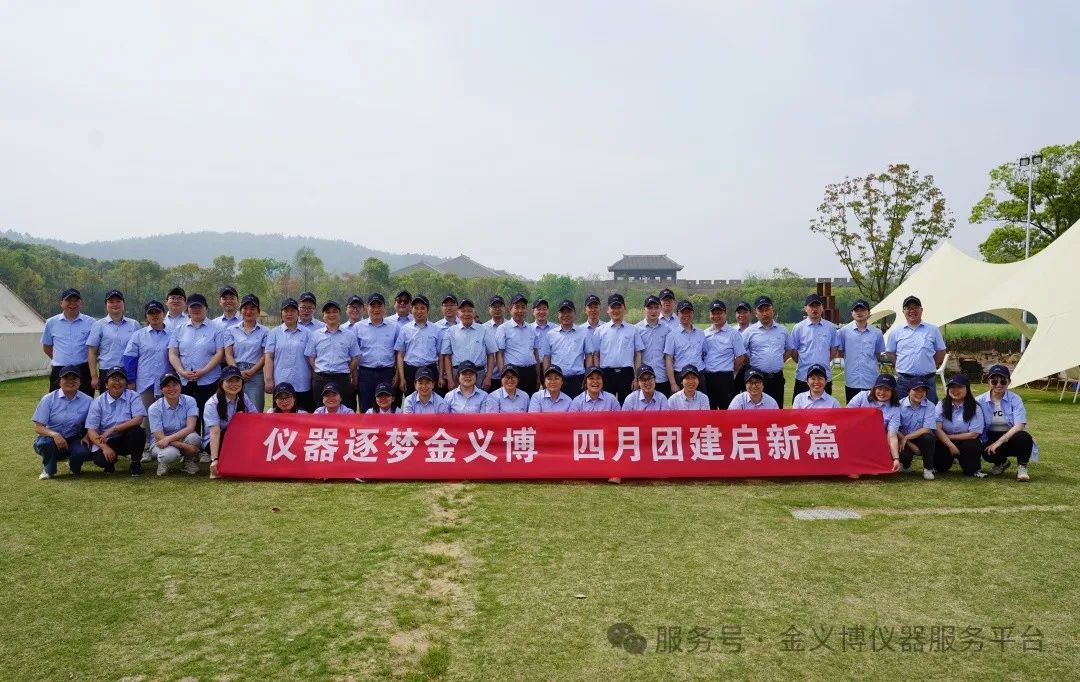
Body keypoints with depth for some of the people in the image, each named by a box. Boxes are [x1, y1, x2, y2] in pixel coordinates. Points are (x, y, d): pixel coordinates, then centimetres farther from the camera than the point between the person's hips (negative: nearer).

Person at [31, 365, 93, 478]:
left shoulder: (87, 401, -2)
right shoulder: (48, 399, -6)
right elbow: (38, 427, -10)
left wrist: (86, 438, -18)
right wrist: (54, 434, -30)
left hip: (74, 440, 0)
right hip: (51, 437, 0)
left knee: (83, 451, -31)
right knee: (43, 443, -35)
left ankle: (74, 466, 9)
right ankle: (48, 469, 0)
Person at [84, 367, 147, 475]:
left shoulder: (132, 396, -3)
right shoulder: (98, 402, -1)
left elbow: (138, 419, -17)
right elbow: (91, 430, -7)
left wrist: (112, 429, -23)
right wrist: (105, 447, -24)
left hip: (127, 439, 0)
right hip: (105, 441, 0)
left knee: (137, 431, -31)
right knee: (100, 460, -29)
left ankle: (135, 463, -5)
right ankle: (110, 462, 12)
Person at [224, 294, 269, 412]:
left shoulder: (264, 332, 7)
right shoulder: (231, 330, 11)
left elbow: (265, 356, 1)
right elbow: (228, 354, 4)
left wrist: (251, 371, -11)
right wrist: (238, 372, -10)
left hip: (256, 375, -1)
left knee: (255, 412, -4)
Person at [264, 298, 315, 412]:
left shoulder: (306, 333, 10)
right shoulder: (274, 333, 9)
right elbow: (268, 358, 4)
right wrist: (268, 380, -5)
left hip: (303, 386, 1)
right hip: (280, 385, 0)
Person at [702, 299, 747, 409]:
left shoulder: (733, 334, -3)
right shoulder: (704, 334, 10)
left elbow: (740, 357, -2)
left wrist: (732, 373, 1)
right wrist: (702, 372, 6)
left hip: (725, 378, -4)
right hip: (707, 378, 4)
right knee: (709, 409, 11)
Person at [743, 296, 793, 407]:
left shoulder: (782, 330, 9)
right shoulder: (750, 332, 0)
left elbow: (789, 349, 20)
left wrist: (780, 361, 8)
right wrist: (752, 364, -1)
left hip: (777, 378, 3)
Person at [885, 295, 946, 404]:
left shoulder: (933, 330, 6)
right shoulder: (896, 332, 5)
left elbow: (941, 352, 12)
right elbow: (890, 353, 11)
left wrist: (930, 367, 4)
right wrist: (902, 367, 3)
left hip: (927, 380, 0)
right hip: (903, 380, 0)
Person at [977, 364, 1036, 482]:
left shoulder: (1015, 400, -8)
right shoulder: (980, 401, -3)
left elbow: (1019, 426, -19)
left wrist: (1000, 441, -27)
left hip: (1010, 438, -1)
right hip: (991, 439, 1)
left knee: (1024, 437, -35)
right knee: (988, 454, -32)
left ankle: (1022, 467, -5)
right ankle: (1001, 462, 10)